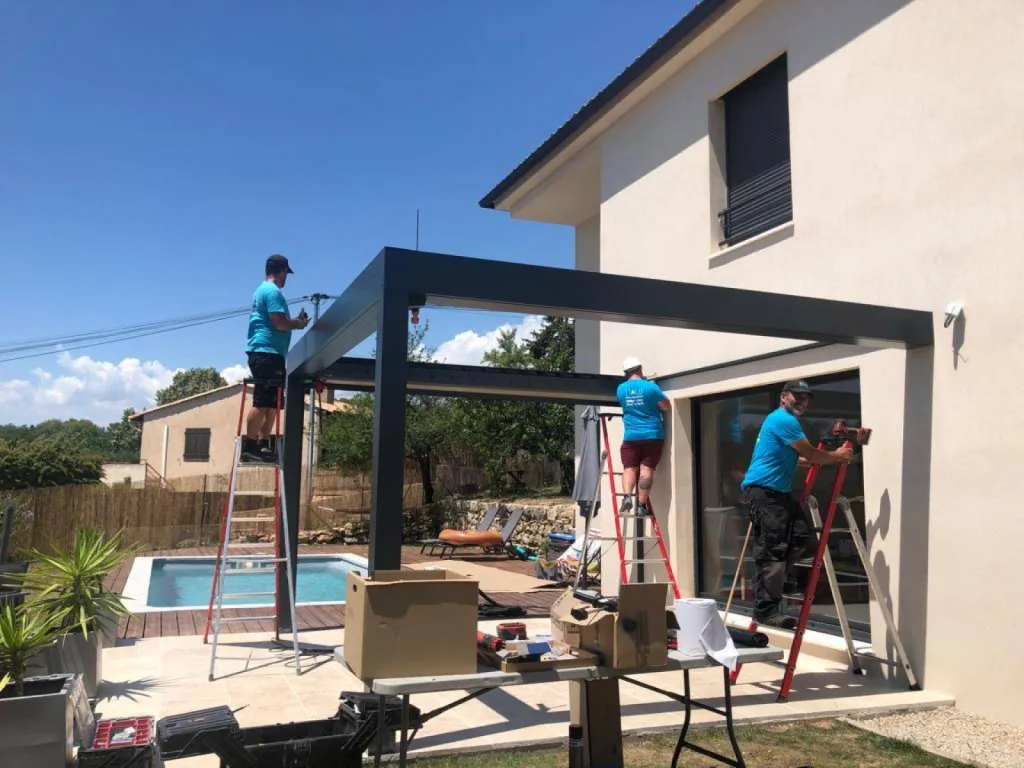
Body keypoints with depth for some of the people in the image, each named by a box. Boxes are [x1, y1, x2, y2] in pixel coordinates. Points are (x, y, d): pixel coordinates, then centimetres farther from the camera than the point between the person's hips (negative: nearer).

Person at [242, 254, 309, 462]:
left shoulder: (262, 290, 24)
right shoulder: (273, 291, -9)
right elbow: (279, 323, -18)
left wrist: (294, 320, 17)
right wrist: (298, 324, -2)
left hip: (265, 352, 11)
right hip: (267, 352, -11)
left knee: (271, 403, 10)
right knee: (262, 402, -11)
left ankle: (262, 445, 11)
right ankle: (250, 446, -10)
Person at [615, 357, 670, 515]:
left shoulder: (621, 389, 5)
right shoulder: (651, 387, -7)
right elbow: (666, 407, -2)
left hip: (631, 436, 2)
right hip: (652, 435, -2)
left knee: (629, 468, 6)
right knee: (646, 469, -2)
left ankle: (627, 497, -15)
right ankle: (641, 505, -4)